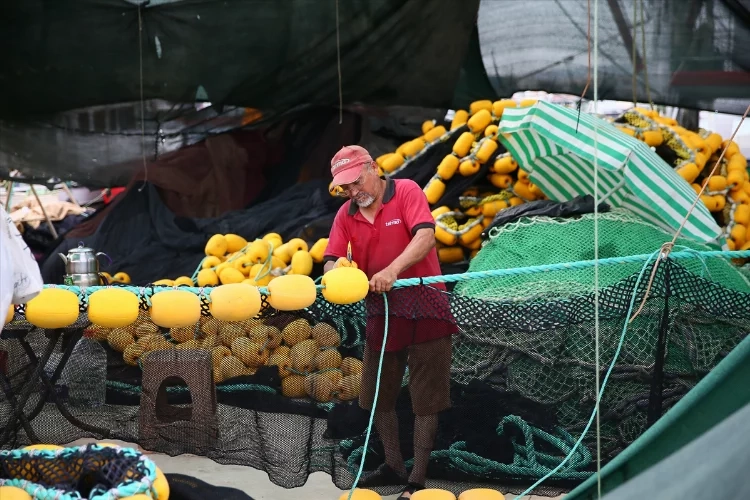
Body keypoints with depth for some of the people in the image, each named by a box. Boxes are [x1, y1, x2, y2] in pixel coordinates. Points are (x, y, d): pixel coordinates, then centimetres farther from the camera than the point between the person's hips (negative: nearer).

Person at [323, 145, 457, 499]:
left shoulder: (406, 192, -10)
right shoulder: (346, 214, 5)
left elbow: (425, 236, -24)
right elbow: (331, 261, 1)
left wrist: (393, 270, -37)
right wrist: (338, 271, -24)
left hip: (424, 306, -6)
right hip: (380, 310, 6)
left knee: (425, 398, -1)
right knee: (377, 395, 14)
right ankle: (394, 467, 30)